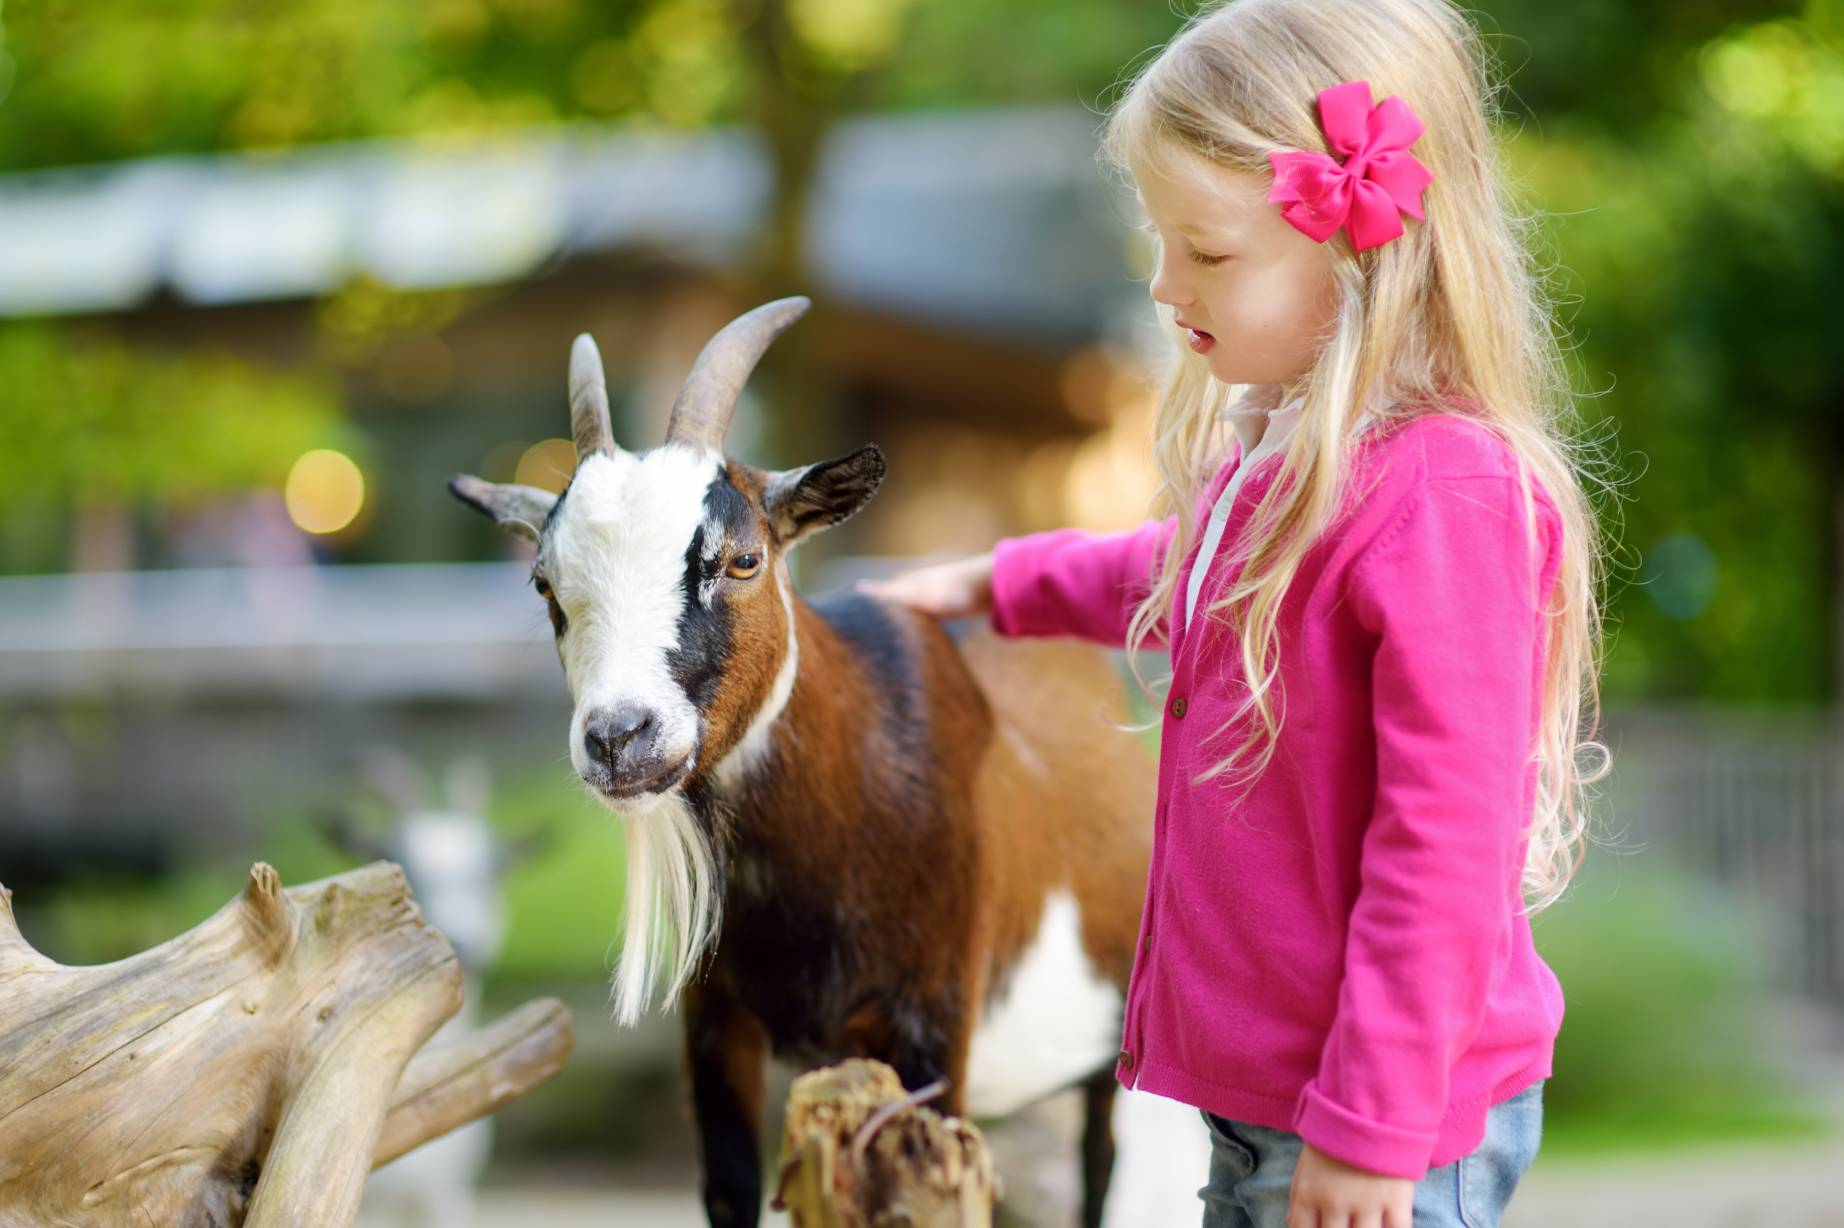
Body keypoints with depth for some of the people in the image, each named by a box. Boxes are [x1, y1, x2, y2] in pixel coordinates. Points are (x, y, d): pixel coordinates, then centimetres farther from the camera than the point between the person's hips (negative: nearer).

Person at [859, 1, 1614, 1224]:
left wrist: (1372, 1127, -21)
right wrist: (1002, 583, 40)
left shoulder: (1442, 495, -25)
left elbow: (1442, 845, -25)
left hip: (1389, 1123, -9)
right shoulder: (1281, 456, 5)